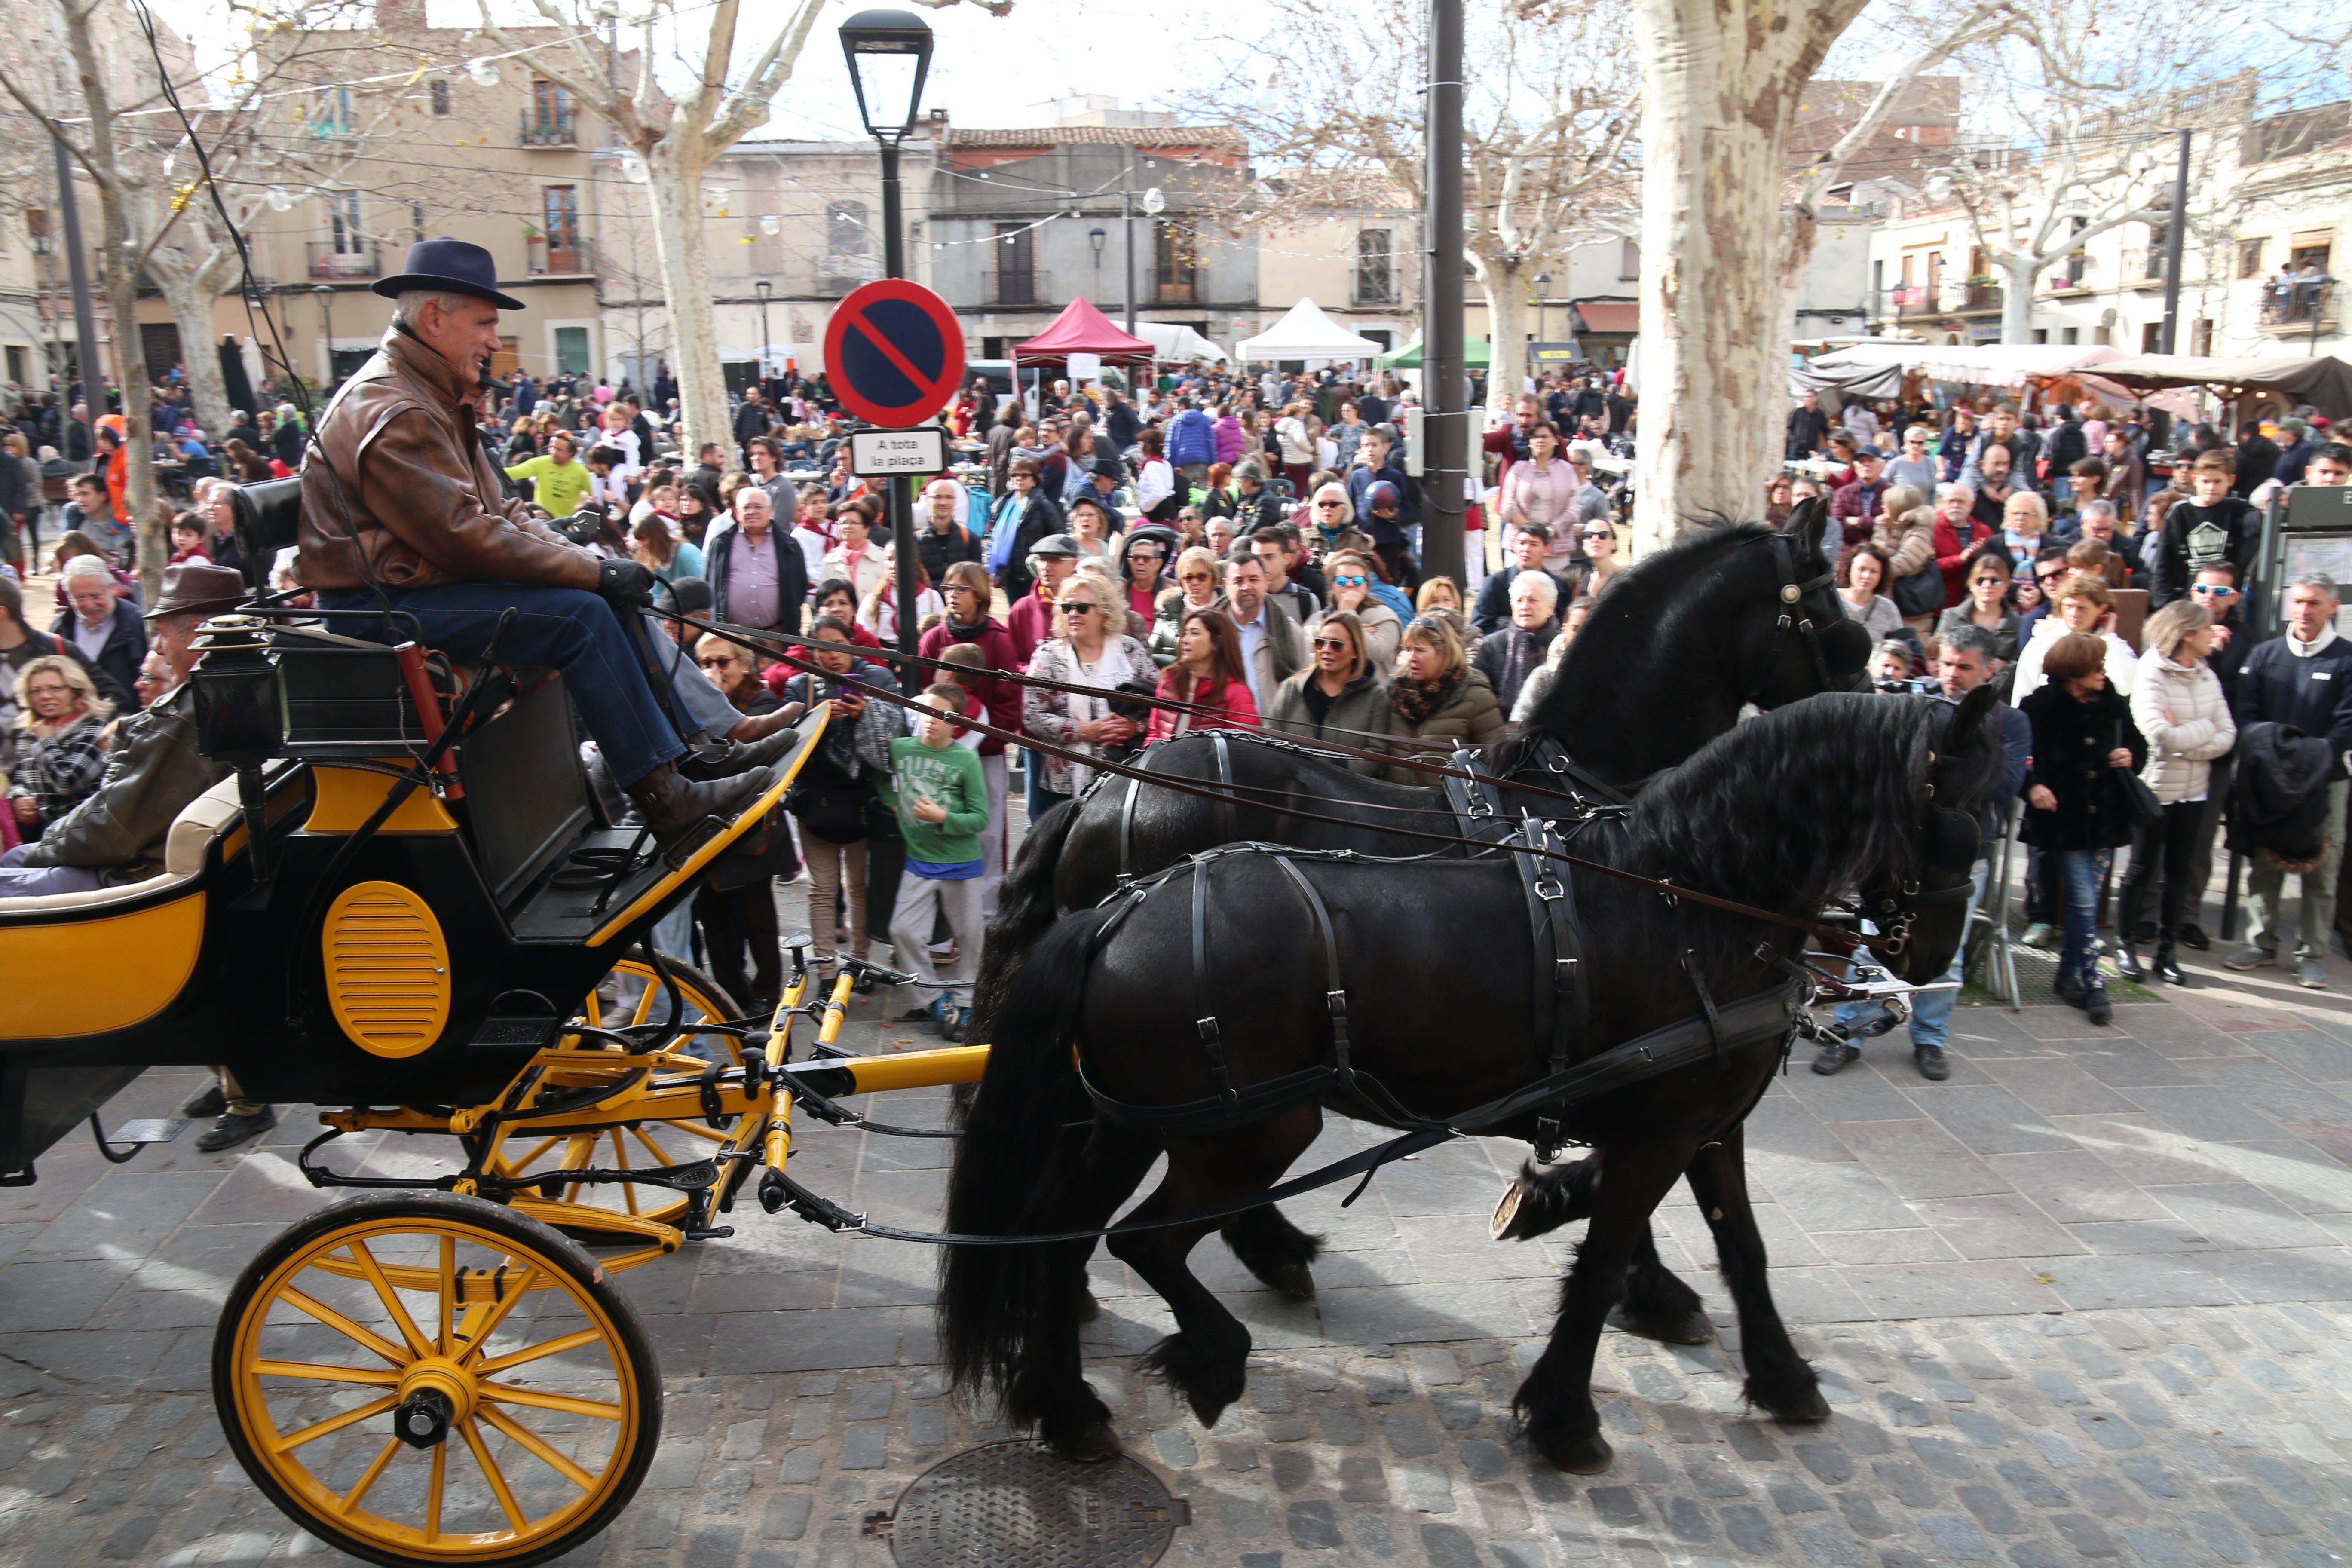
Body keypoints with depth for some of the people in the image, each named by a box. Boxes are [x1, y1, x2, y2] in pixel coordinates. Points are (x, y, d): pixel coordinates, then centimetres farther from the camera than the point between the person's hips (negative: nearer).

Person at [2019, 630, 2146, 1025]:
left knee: (2088, 899, 10)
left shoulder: (2113, 705, 6)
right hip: (2063, 818, -5)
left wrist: (2131, 757, -3)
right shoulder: (2040, 706, -8)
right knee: (2084, 901, -6)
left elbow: (2138, 744, 19)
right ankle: (2091, 984, 3)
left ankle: (2069, 974, 24)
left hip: (2105, 818, 5)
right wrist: (2032, 785, -20)